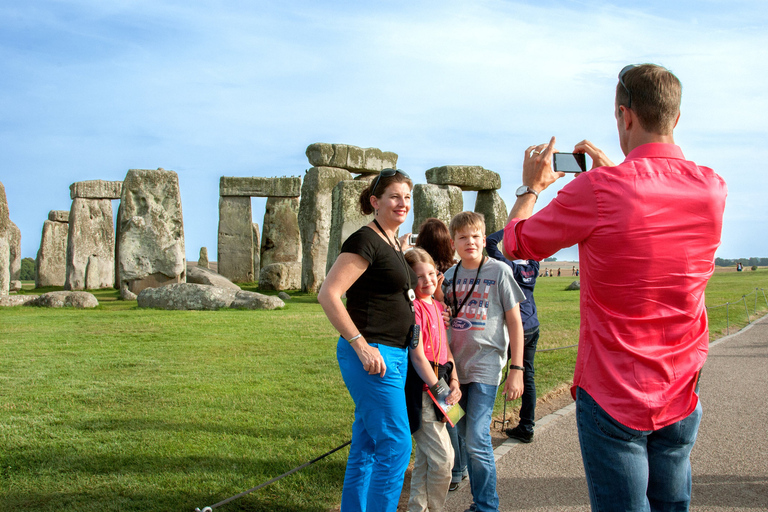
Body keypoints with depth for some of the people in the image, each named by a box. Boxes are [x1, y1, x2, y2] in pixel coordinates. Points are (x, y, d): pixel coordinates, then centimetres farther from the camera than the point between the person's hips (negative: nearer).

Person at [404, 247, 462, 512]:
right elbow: (417, 355, -17)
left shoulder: (437, 306, 12)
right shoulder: (414, 308, -14)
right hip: (420, 389, -9)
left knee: (425, 457, 16)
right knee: (443, 457, -6)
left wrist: (453, 381, 2)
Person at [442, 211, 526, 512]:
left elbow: (515, 323, -3)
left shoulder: (499, 272, -5)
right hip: (456, 367, 5)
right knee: (464, 437, 11)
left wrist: (516, 369, -8)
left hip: (486, 366, -5)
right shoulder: (449, 276, 8)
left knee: (477, 439, -11)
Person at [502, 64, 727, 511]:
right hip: (681, 396, 5)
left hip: (613, 398, -5)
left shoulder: (596, 190, -18)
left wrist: (532, 186, 15)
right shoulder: (713, 189, -2)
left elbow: (515, 243, -1)